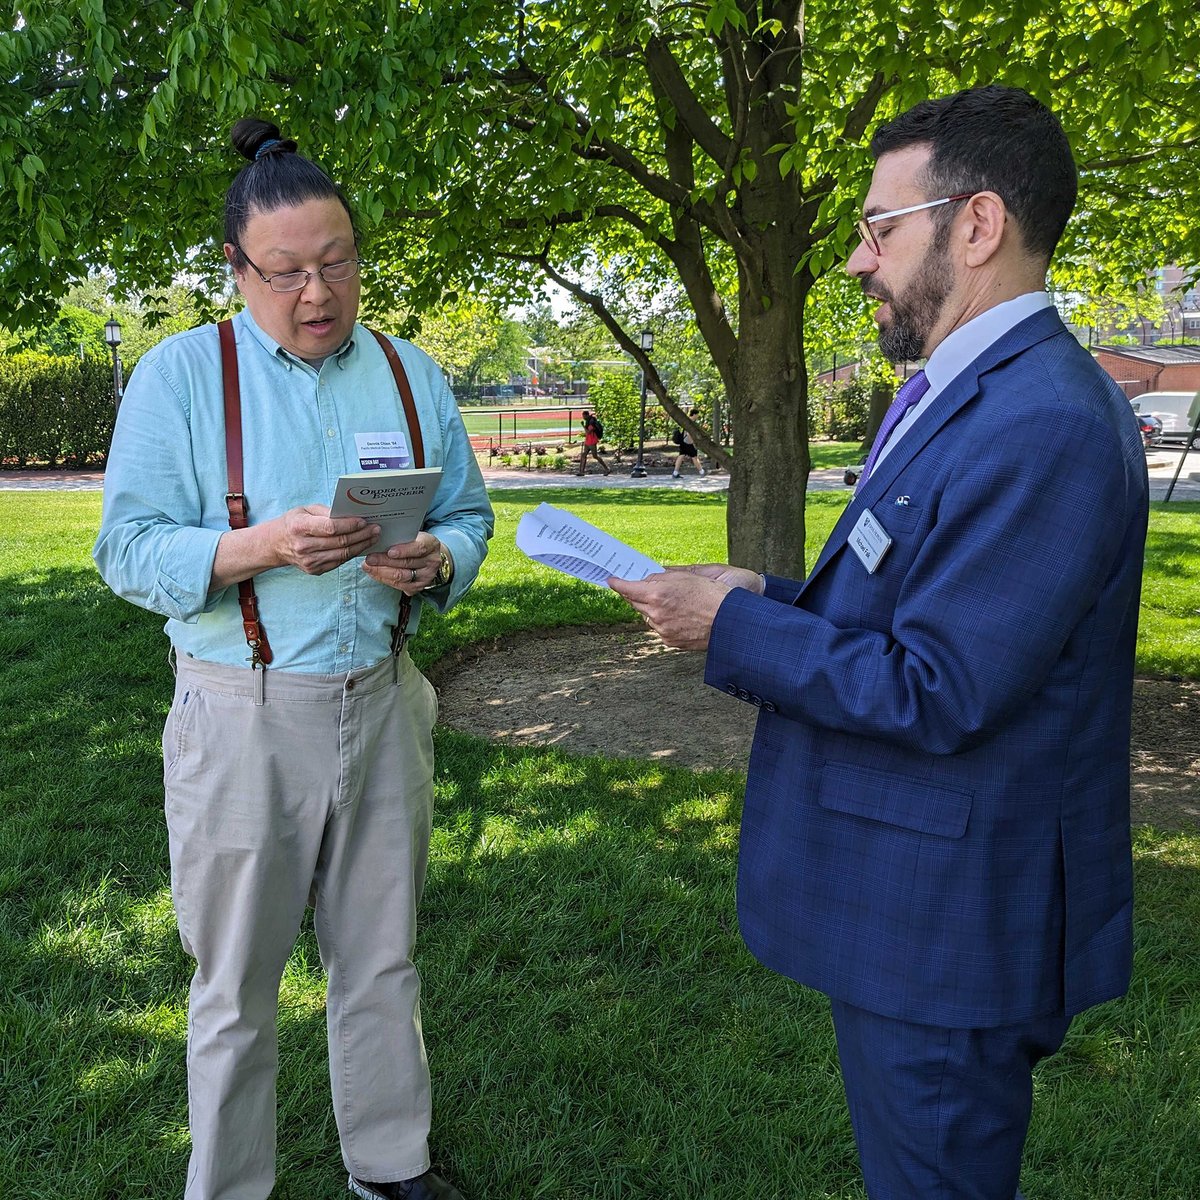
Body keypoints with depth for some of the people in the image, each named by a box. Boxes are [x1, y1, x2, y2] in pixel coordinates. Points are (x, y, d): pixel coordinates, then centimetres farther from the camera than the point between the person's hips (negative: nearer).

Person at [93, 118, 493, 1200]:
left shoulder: (411, 374, 7)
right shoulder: (180, 373, -4)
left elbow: (470, 515, 11)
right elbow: (129, 550, -9)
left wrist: (433, 562, -13)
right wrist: (267, 547, -25)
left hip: (382, 705, 4)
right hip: (244, 717, -3)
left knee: (382, 961, 17)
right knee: (237, 984, 9)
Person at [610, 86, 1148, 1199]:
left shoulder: (1047, 426, -25)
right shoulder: (951, 392, 9)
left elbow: (936, 692, -26)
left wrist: (733, 629, -18)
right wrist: (763, 595, 1)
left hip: (947, 927, -10)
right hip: (900, 898, 10)